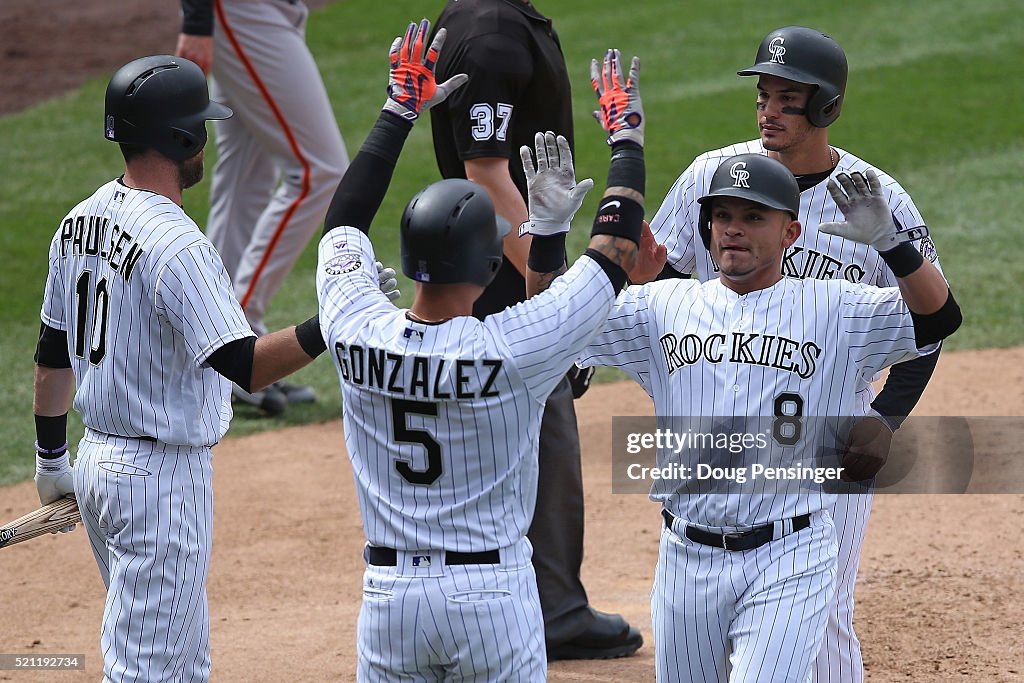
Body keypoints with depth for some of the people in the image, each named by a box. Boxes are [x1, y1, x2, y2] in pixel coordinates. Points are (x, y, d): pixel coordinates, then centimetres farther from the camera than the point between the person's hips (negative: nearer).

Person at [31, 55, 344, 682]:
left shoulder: (80, 222, 5)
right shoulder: (177, 246, -22)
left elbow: (53, 352, 14)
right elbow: (243, 365, -30)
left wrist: (51, 459, 24)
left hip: (98, 464, 9)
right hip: (164, 477, -9)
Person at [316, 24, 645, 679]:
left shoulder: (357, 334, -7)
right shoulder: (514, 348, -16)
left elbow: (344, 219, 13)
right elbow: (618, 249, -2)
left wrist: (400, 109, 21)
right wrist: (625, 137, 12)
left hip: (388, 594, 3)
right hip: (492, 594, -3)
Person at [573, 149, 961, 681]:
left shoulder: (832, 310, 0)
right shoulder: (665, 307, 9)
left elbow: (939, 315, -12)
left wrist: (889, 239, -28)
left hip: (788, 558, -3)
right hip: (688, 557, 4)